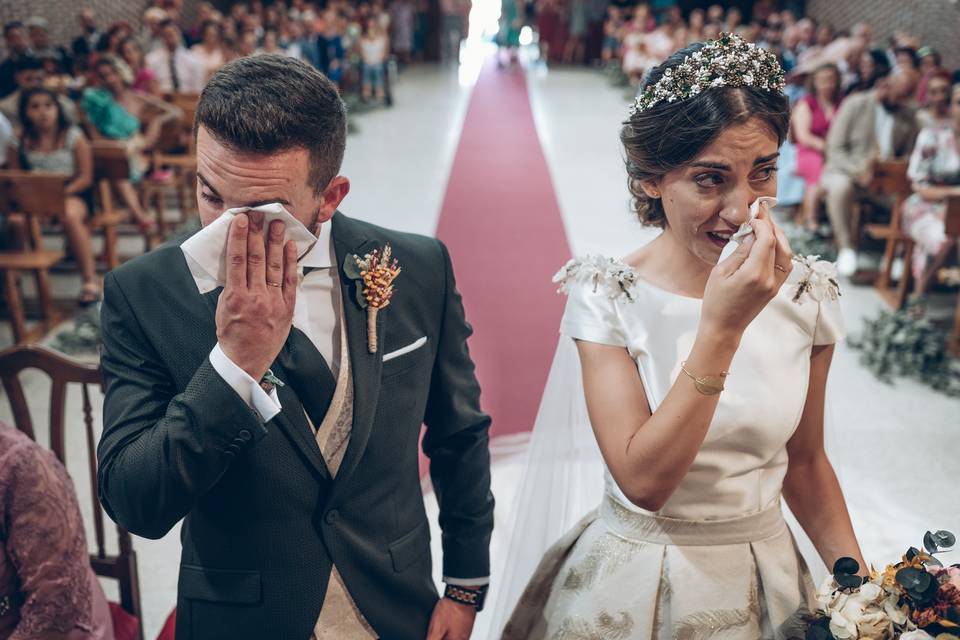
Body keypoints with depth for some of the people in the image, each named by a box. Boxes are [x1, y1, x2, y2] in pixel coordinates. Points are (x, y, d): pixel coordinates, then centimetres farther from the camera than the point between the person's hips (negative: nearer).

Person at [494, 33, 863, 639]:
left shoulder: (805, 297, -9)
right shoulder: (607, 297, -18)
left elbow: (804, 461, 4)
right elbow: (642, 481, -26)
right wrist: (721, 326, -31)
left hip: (767, 583, 3)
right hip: (635, 586, -3)